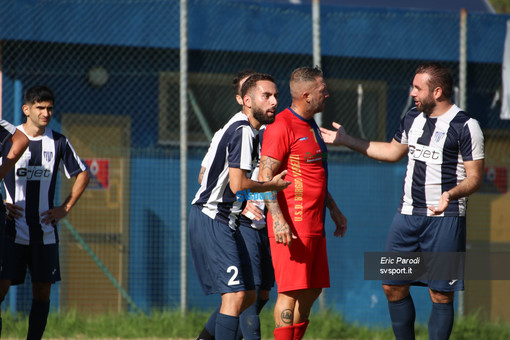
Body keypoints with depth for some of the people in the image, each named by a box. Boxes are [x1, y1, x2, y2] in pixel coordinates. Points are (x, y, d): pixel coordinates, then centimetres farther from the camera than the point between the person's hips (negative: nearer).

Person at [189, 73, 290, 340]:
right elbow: (237, 185, -24)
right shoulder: (243, 131, -15)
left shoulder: (235, 128, 17)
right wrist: (271, 186, -9)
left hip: (223, 220, 11)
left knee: (248, 295, 12)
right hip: (212, 220, -11)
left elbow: (204, 175, 22)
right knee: (235, 294, -17)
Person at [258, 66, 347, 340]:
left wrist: (333, 210, 28)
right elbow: (265, 175, -16)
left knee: (312, 291, 10)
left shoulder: (311, 127, 19)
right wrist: (278, 219, -25)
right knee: (292, 291, -9)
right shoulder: (282, 126, -12)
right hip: (291, 225, -10)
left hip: (314, 224, 10)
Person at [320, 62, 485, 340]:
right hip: (407, 214, 7)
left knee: (440, 294, -5)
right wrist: (347, 141, 27)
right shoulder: (412, 118, 12)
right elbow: (393, 151, 28)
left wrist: (451, 194, -29)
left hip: (445, 219, -7)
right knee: (393, 286, 5)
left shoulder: (465, 126, -9)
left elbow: (474, 178, -9)